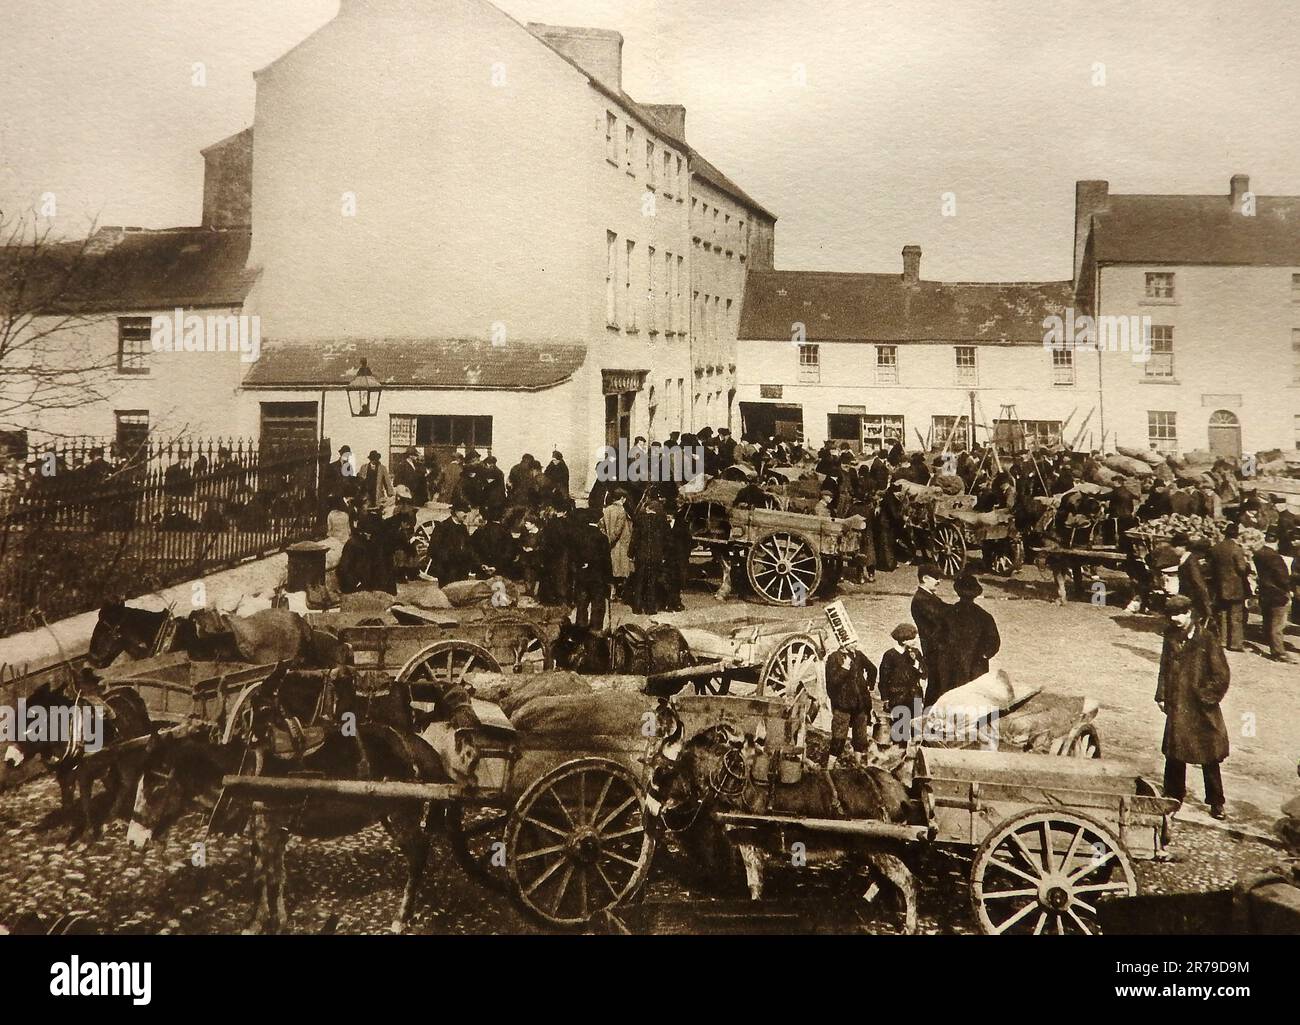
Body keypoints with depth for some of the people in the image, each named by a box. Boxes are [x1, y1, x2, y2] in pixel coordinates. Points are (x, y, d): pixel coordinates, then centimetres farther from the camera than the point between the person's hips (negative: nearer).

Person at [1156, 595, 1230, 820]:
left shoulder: (1205, 638, -12)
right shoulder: (1171, 636, 3)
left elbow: (1221, 674, -9)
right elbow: (1165, 668, 10)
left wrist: (1206, 697, -9)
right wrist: (1162, 696, 6)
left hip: (1202, 707, -4)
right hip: (1177, 706, 4)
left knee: (1209, 758, 6)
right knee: (1174, 754, 10)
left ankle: (1216, 802, 17)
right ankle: (1174, 796, 23)